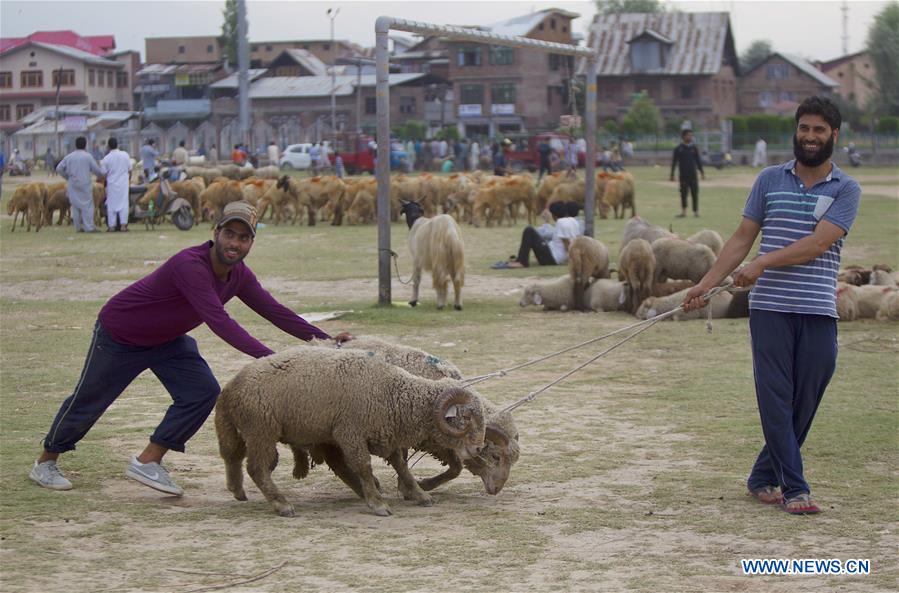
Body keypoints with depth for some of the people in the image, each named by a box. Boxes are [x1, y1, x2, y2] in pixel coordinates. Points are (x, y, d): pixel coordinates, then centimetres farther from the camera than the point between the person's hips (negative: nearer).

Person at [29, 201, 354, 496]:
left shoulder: (239, 275, -11)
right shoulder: (190, 265, -38)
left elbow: (274, 310, -4)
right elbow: (219, 321, -46)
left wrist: (325, 340, -11)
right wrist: (267, 357, -52)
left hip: (168, 339, 7)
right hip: (120, 335, -7)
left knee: (203, 393, -10)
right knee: (88, 401, 8)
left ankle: (148, 462, 0)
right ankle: (45, 462, 31)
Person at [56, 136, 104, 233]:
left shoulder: (69, 157, 4)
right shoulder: (87, 157, -6)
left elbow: (59, 169, 3)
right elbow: (96, 170, -1)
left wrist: (67, 176, 17)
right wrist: (103, 172, 20)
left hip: (73, 185, 4)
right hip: (85, 184, -4)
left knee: (75, 206, 11)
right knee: (87, 205, -2)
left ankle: (78, 227, 13)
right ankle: (88, 227, -8)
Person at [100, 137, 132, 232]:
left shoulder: (106, 158, -9)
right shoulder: (125, 155, -3)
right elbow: (130, 170, 4)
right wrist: (128, 179, 19)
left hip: (112, 184, -1)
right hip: (123, 184, 1)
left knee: (111, 204, 5)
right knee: (123, 203, 4)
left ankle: (111, 226, 5)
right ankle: (123, 225, -1)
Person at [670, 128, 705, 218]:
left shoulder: (694, 148, 7)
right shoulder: (678, 149, 2)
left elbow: (698, 160, 11)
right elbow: (674, 162, 4)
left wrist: (702, 172, 5)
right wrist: (672, 174, 1)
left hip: (693, 175, 1)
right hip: (683, 176, -1)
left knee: (695, 193, -1)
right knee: (683, 194, 1)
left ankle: (696, 211, 6)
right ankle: (683, 211, 9)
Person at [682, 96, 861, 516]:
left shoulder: (846, 190, 4)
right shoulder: (769, 180, 11)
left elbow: (818, 243, -10)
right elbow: (743, 239, 13)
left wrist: (764, 263, -18)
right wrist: (705, 284, 5)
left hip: (818, 311, 0)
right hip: (769, 307, 1)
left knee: (805, 401, 2)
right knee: (776, 397, -6)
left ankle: (764, 476, 17)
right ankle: (794, 488, -4)